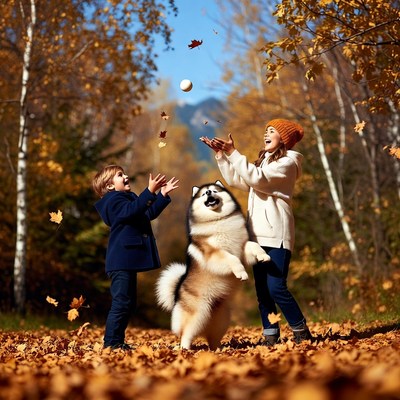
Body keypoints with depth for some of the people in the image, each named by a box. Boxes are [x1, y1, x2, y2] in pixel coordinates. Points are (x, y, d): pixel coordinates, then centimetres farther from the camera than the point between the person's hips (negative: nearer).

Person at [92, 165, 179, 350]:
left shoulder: (129, 197, 21)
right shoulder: (113, 200, -10)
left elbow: (149, 213, 23)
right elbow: (131, 210, -28)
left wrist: (163, 194, 14)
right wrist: (150, 191, -34)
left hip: (129, 260, 11)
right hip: (121, 261, -11)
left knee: (128, 303, 13)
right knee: (121, 302, -12)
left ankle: (118, 341, 19)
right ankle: (111, 343, -9)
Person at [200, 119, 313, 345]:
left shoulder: (287, 162, -4)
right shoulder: (264, 161, 24)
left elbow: (257, 178, -17)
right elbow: (236, 180, 19)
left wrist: (233, 152, -17)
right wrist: (221, 154, 11)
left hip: (276, 235, -8)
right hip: (259, 235, 8)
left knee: (276, 288, -15)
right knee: (262, 290, 3)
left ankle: (302, 333, -4)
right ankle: (271, 336, 6)